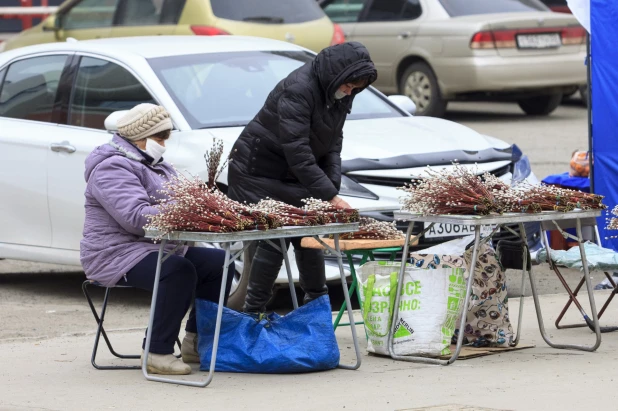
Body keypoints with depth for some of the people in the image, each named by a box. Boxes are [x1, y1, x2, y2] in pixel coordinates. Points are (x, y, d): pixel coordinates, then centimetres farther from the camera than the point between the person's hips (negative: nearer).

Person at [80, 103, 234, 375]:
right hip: (119, 254, -10)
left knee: (221, 263, -1)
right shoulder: (112, 169, -15)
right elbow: (137, 217, -28)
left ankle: (196, 343, 5)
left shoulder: (154, 165, 20)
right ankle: (158, 353, -29)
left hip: (159, 249, 10)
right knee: (179, 271, -35)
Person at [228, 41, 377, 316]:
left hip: (294, 176, 8)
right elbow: (297, 151, -33)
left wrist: (333, 183, -10)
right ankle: (252, 314, -6)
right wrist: (329, 195, -34)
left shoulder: (341, 94, -3)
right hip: (259, 169, -8)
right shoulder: (298, 90, -30)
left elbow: (334, 140, 6)